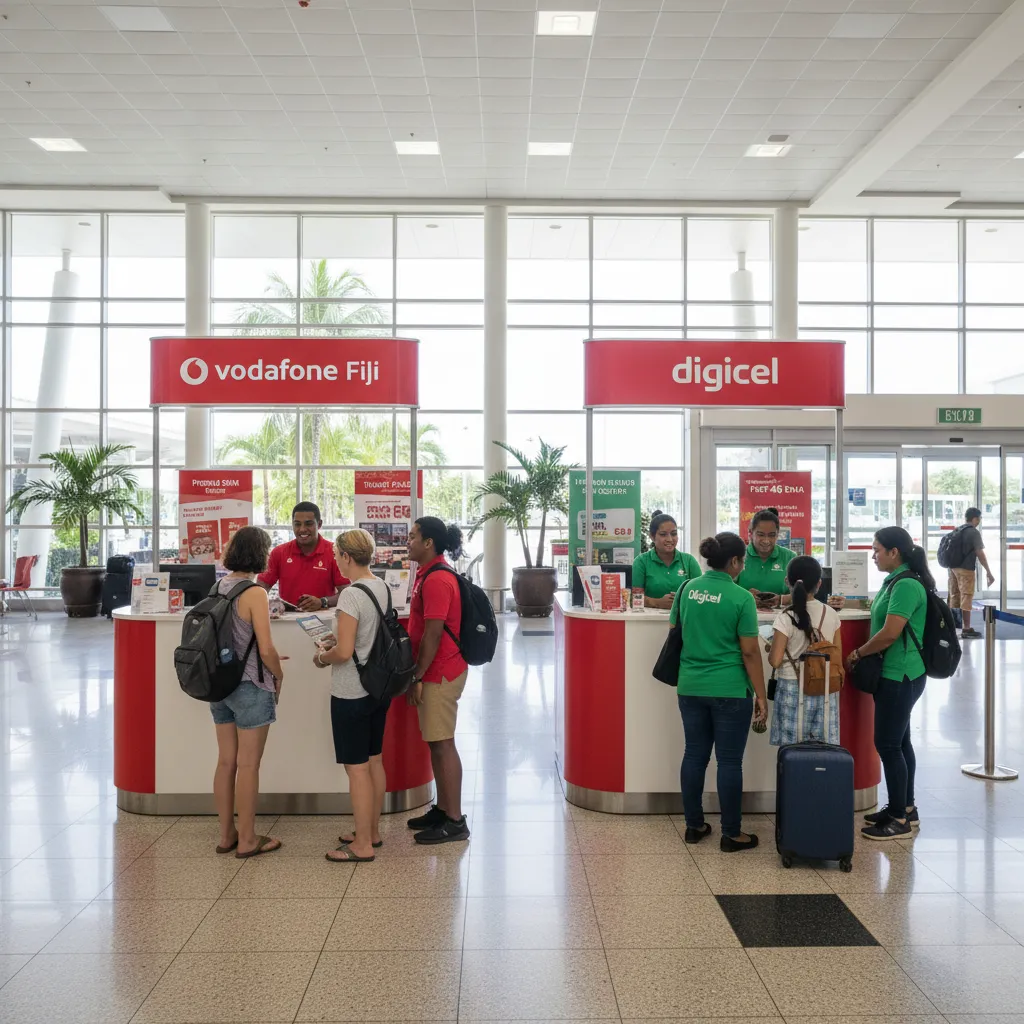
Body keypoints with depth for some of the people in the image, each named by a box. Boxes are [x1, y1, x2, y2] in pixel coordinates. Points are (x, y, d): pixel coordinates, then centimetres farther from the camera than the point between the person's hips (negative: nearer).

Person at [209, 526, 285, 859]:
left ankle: (226, 835, 25)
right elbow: (266, 648, -20)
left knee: (226, 762, 15)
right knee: (248, 765, 3)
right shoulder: (254, 593, -18)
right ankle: (247, 840, 14)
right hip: (250, 687, -7)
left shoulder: (218, 587, 3)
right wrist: (279, 673, -1)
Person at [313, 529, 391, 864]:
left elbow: (344, 652, -24)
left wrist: (322, 657, -5)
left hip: (351, 693, -9)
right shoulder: (383, 587, 4)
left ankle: (363, 845, 11)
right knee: (374, 761, 18)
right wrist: (338, 642, 15)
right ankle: (372, 831, 31)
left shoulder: (351, 595, -21)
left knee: (356, 768, 1)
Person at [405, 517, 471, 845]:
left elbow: (432, 634, -22)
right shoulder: (428, 574, 14)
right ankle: (442, 809, 25)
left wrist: (417, 677, -18)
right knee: (436, 742, 15)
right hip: (436, 672, 10)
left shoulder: (436, 580, -18)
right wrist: (419, 674, 19)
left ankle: (455, 821, 3)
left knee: (442, 743, -4)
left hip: (440, 674, -10)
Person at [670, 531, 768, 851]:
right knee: (729, 761, 4)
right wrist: (761, 695, -4)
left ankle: (694, 826, 23)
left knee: (694, 755, 13)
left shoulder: (686, 590, 3)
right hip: (729, 690, -5)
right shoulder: (741, 598, -12)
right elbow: (749, 652, -11)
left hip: (690, 688, 5)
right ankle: (731, 834, 13)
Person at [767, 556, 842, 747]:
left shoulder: (786, 618, -12)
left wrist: (771, 648, 8)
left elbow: (775, 661, -12)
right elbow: (837, 657, 6)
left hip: (794, 689, -4)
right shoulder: (831, 614, 0)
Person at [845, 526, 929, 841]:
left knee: (888, 744, -4)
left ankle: (899, 819, 6)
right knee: (899, 741, 16)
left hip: (899, 676, -10)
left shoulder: (906, 585, -20)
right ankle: (905, 808, 27)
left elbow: (889, 634, -24)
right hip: (896, 674, 10)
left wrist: (856, 654, -12)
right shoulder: (896, 581, 11)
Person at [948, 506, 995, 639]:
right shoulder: (974, 532, -9)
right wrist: (988, 572, -12)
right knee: (966, 598, -5)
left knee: (954, 596, 12)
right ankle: (966, 629, -4)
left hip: (953, 567, 7)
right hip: (966, 569, -7)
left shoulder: (957, 531, 13)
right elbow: (980, 553, -14)